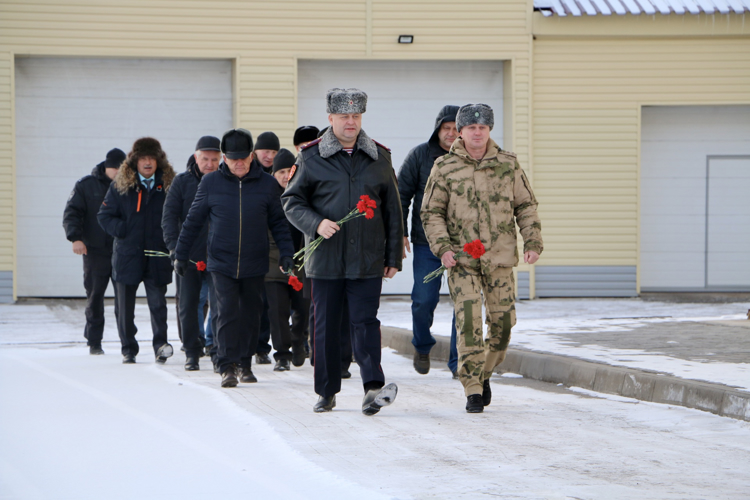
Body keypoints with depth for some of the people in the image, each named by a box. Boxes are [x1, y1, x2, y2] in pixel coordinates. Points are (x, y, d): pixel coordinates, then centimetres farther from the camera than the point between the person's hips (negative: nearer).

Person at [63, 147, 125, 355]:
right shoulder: (86, 186, 4)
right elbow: (71, 213, -1)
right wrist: (75, 237, -16)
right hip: (95, 251, -1)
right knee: (95, 295, 1)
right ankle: (94, 342, 10)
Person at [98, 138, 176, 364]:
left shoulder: (168, 184, 4)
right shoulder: (121, 185, 3)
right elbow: (105, 215, 5)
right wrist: (122, 231, -11)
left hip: (157, 256, -1)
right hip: (127, 255, 1)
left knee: (158, 303, -7)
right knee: (125, 306, 6)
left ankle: (160, 344, -7)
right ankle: (128, 349, 15)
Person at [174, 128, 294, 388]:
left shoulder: (267, 184, 2)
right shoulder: (211, 183, 1)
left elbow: (278, 221, 8)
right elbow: (193, 220, 8)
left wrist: (286, 252, -2)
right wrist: (180, 254, 9)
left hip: (254, 264, 1)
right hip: (221, 263, -1)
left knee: (250, 314, 8)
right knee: (227, 311, -11)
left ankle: (245, 364, 21)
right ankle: (227, 366, -9)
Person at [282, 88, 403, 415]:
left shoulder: (379, 157, 8)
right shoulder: (311, 158, 2)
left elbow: (392, 210, 11)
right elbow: (291, 201, 5)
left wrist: (393, 257, 9)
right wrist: (316, 223, -14)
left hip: (368, 261, 0)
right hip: (325, 258, 0)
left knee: (365, 321, -9)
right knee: (326, 325, 6)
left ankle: (373, 388, -17)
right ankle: (327, 392, 16)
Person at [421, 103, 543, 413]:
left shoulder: (507, 164, 6)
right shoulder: (444, 168, 1)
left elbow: (526, 206, 11)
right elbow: (431, 212, 3)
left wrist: (533, 242, -1)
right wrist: (442, 248, -11)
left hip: (500, 259, 2)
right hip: (461, 259, -2)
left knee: (502, 323, 5)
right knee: (468, 322, -13)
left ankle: (484, 373, 30)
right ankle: (472, 391, -8)